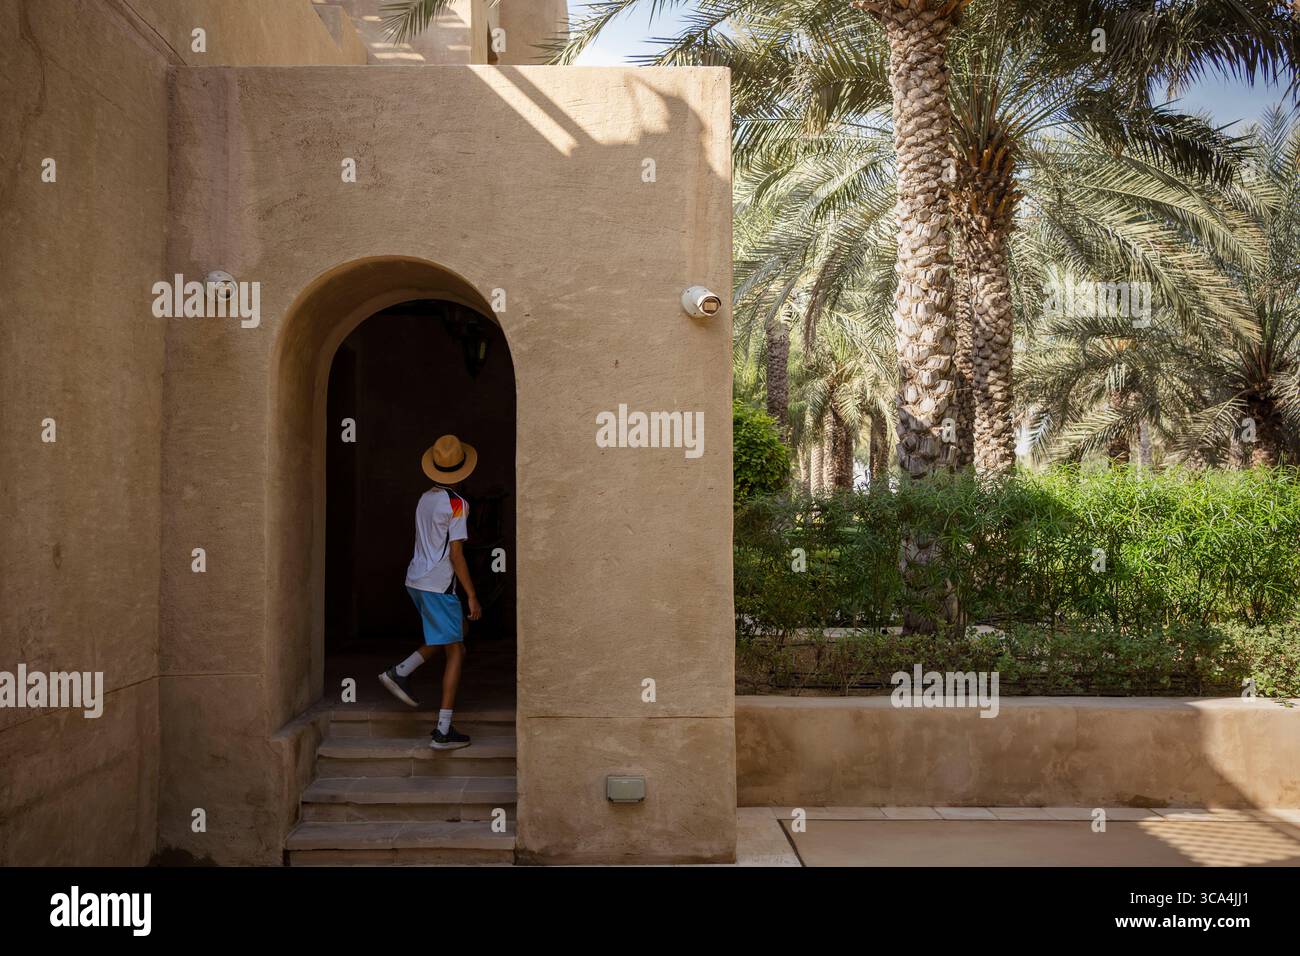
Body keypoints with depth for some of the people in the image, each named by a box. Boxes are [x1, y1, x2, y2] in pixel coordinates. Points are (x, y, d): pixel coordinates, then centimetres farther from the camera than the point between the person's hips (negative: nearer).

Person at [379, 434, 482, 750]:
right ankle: (443, 730, -3)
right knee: (455, 651, -1)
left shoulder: (425, 498, 10)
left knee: (457, 632, 23)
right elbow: (456, 554, -16)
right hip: (438, 585, -8)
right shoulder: (456, 504, -13)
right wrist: (472, 596, -12)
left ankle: (400, 672, 13)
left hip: (415, 579, 8)